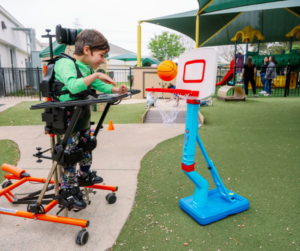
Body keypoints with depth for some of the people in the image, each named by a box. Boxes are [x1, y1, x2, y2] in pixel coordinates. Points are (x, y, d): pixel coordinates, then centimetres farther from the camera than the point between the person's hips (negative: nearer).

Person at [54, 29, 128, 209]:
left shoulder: (88, 68, 8)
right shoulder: (65, 64, -19)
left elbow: (99, 85, 18)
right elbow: (73, 86, -36)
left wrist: (116, 90, 4)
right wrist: (96, 75, -34)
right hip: (67, 117, -9)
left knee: (86, 145, 20)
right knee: (69, 151, -3)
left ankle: (85, 173, 41)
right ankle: (70, 188, 12)